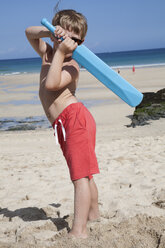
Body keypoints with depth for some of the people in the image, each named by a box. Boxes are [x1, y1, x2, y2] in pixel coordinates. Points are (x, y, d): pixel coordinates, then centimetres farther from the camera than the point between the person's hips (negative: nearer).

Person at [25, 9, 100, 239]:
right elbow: (29, 32, 18)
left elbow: (51, 83, -25)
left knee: (80, 176, -11)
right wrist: (50, 31, 0)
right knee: (84, 175, 20)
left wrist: (60, 53, -22)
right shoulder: (47, 53, 17)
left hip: (74, 117, -9)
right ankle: (94, 216, 36)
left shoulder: (71, 66, -8)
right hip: (66, 124, 9)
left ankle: (79, 231, -10)